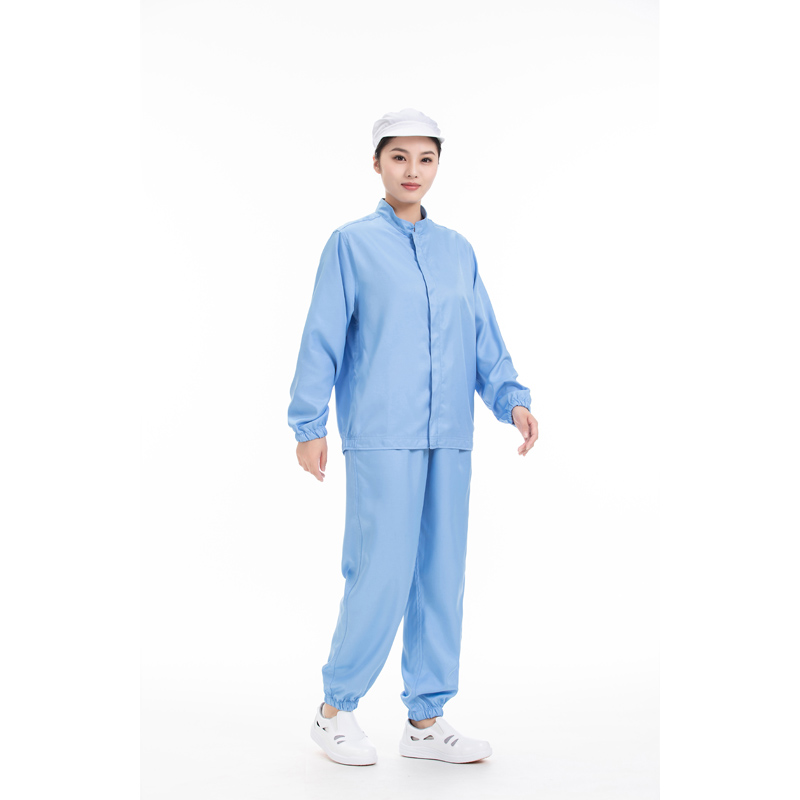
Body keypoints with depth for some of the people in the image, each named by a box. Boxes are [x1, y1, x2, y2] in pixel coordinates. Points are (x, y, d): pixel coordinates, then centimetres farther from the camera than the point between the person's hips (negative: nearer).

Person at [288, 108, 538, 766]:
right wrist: (308, 425, -5)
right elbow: (322, 339, 0)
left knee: (443, 577, 6)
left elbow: (485, 341, 14)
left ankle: (426, 719, 18)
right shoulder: (352, 244, 3)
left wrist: (512, 398, -2)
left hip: (450, 440, 5)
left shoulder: (458, 251, 15)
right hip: (380, 439, -5)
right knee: (381, 575, -6)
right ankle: (335, 709, 13)